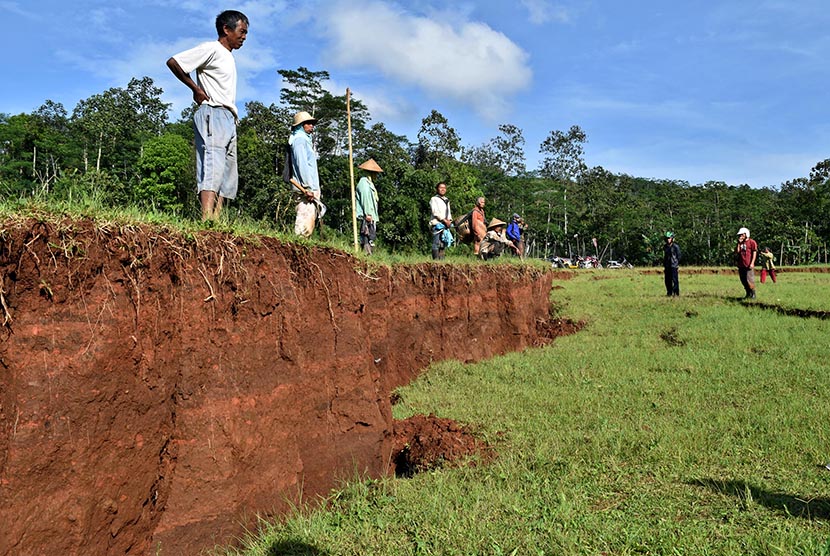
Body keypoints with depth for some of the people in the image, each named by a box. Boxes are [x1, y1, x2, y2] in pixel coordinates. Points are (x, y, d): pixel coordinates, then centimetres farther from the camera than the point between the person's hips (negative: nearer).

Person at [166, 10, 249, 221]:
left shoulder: (229, 57, 24)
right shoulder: (212, 49, -2)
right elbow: (173, 62, -8)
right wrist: (196, 89, -4)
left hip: (229, 120, 9)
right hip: (213, 115, -9)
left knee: (227, 175, 2)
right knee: (212, 166, -22)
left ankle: (216, 221, -1)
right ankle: (207, 220, -32)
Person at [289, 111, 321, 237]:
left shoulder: (305, 139, 27)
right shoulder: (299, 139, -4)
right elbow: (302, 164, -15)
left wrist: (316, 189, 18)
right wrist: (308, 187, -22)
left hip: (311, 188, 10)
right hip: (305, 188, -10)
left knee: (310, 219, 9)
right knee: (305, 220, -15)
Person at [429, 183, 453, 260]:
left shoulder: (446, 200, 23)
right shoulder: (434, 199, 0)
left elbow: (449, 212, 23)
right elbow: (435, 212, -10)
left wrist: (449, 220, 2)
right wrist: (445, 220, -13)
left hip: (445, 225, 7)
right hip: (437, 224, -7)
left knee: (443, 244, 5)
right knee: (437, 243, -13)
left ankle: (441, 259, 7)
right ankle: (436, 260, -14)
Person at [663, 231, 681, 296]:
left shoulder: (676, 246, -4)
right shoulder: (665, 247, 13)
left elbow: (678, 256, -2)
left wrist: (678, 264, -6)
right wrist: (664, 266, 15)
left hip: (674, 265, -6)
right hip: (667, 266, 6)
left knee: (675, 279, -7)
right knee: (667, 280, 6)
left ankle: (676, 293, -4)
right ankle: (669, 293, 14)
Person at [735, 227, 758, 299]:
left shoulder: (752, 242, -2)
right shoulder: (740, 243, 16)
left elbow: (754, 253, -5)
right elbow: (736, 252, 5)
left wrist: (752, 263, -13)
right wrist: (739, 243, 0)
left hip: (748, 265, -6)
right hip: (741, 265, 6)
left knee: (749, 280, -9)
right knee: (743, 281, 8)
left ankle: (753, 294, 2)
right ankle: (748, 294, 18)